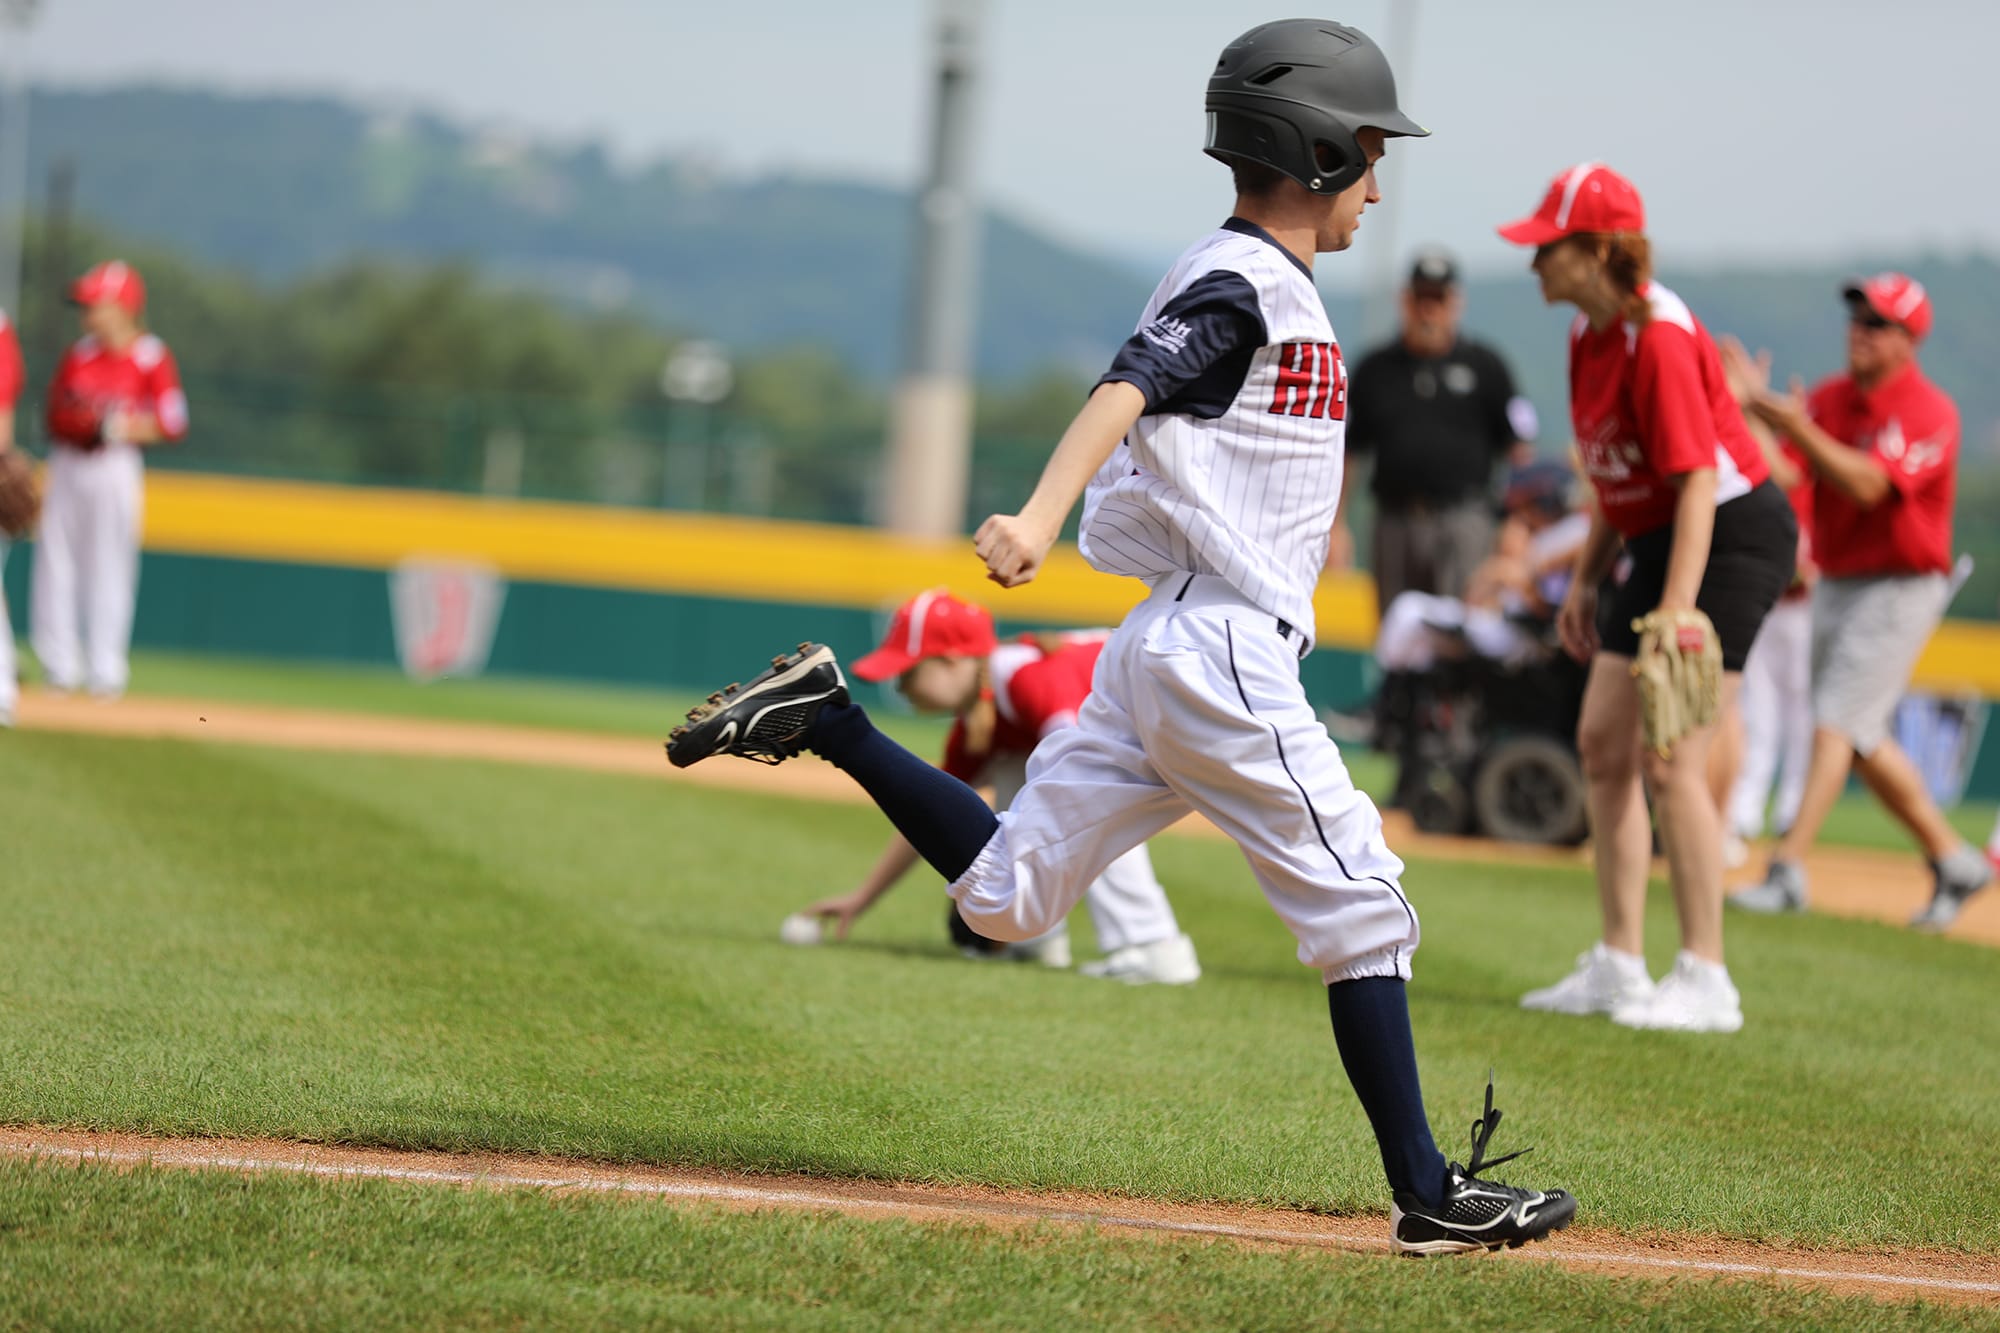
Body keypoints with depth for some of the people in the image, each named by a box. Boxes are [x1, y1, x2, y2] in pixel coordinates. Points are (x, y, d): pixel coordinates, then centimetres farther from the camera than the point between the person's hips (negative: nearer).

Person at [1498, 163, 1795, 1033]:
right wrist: (1586, 579, 19)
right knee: (1603, 744, 9)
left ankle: (1705, 983, -6)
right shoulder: (1588, 334, 7)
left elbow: (1697, 482, -26)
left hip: (1731, 537, -10)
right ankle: (1618, 968, 16)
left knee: (1671, 759, -12)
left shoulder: (1658, 338, -22)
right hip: (1656, 540, 10)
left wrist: (1673, 618, -32)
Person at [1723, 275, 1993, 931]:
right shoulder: (1828, 398, 7)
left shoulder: (1929, 412, -14)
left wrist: (1798, 429, -36)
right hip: (1836, 582, 8)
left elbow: (1868, 484, -27)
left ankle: (1787, 870, -19)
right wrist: (1756, 404, -19)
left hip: (1901, 588, -8)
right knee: (1860, 738, 13)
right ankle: (1952, 858, 25)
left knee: (1836, 722, -16)